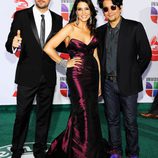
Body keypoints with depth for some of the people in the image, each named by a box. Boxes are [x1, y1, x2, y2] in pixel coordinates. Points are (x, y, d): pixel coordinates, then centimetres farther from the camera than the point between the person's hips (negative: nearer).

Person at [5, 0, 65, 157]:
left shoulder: (57, 19, 6)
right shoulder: (21, 15, -4)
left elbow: (59, 45, 12)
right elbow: (9, 43, -7)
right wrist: (14, 45, -29)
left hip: (48, 76, 3)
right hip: (27, 75, -3)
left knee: (44, 115, 13)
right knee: (22, 115, 6)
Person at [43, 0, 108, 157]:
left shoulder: (92, 30, 10)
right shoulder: (70, 28, -8)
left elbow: (95, 56, 13)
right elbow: (48, 48, -13)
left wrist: (99, 81, 11)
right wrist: (65, 63, -6)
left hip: (93, 74, 6)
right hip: (77, 75, -6)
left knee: (92, 113, 12)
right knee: (84, 113, -2)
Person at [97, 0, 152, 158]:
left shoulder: (134, 27, -5)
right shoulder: (100, 31, 8)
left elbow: (145, 54, -2)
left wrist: (134, 74, 0)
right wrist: (101, 78, 7)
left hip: (127, 83, -3)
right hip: (108, 83, 4)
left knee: (130, 121, 4)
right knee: (112, 119, 12)